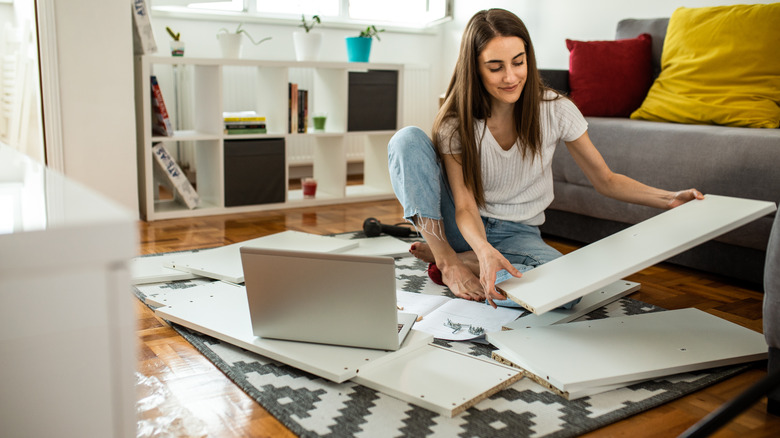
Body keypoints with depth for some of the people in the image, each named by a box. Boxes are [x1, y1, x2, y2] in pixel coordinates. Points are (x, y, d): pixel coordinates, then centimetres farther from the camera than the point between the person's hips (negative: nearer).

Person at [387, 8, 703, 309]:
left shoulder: (556, 110, -11)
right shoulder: (455, 124, -14)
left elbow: (606, 181, -2)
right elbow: (465, 206, -19)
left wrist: (670, 199, -16)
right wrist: (484, 250, -41)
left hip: (518, 234, 1)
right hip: (466, 228, -1)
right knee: (408, 139, -22)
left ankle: (463, 260, -13)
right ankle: (447, 259, -19)